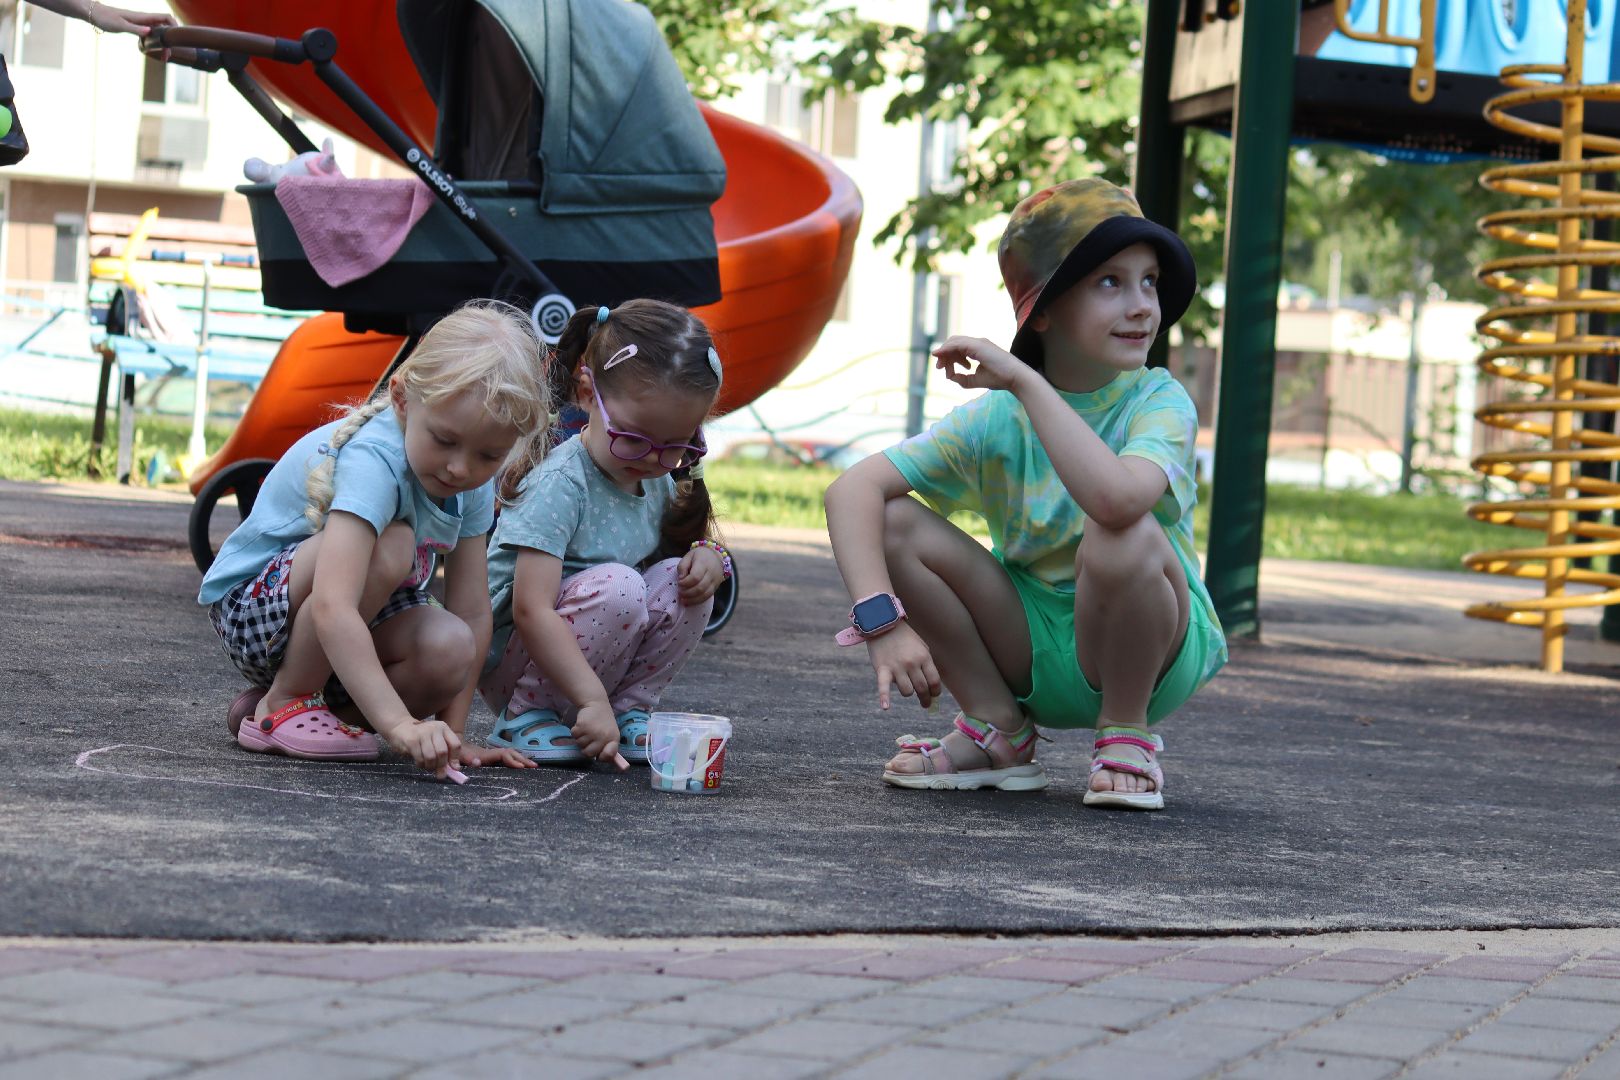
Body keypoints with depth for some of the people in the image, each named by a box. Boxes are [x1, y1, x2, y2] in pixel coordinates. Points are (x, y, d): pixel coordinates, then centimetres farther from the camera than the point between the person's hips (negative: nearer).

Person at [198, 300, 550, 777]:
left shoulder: (474, 483, -9)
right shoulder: (373, 461, -33)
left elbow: (472, 612, -5)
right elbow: (332, 610, -45)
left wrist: (451, 733, -10)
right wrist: (400, 724, -51)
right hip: (250, 607, -7)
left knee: (450, 649, -25)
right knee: (388, 544, -34)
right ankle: (283, 703, -13)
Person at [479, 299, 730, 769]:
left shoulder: (660, 484, 2)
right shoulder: (560, 484, -23)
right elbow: (532, 610, -30)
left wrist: (710, 557, -7)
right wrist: (593, 700, -36)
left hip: (578, 656, 7)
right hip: (511, 657, -7)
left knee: (681, 581, -12)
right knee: (615, 586, -31)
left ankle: (631, 711, -2)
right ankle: (526, 717, -15)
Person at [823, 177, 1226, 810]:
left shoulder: (1161, 402, -19)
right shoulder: (995, 419, -10)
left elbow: (1116, 497, -43)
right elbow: (853, 489, -16)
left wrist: (1026, 380, -33)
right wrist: (883, 621, -31)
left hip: (1152, 648, -3)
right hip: (1033, 650, 3)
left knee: (1126, 535, -35)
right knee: (893, 525, -16)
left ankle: (1126, 736, -7)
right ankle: (999, 733, 1)